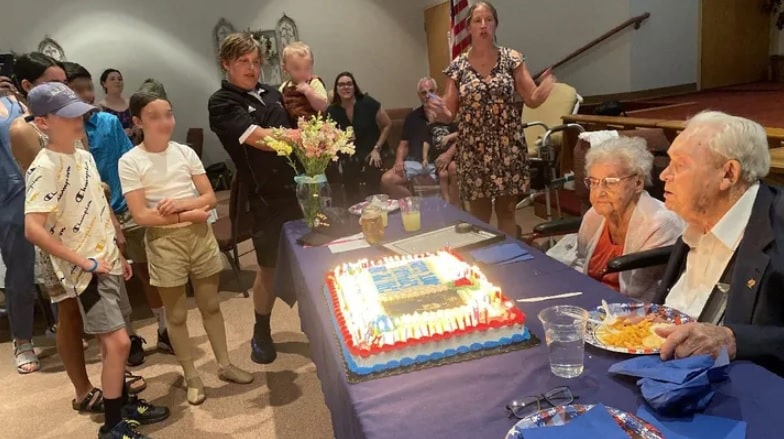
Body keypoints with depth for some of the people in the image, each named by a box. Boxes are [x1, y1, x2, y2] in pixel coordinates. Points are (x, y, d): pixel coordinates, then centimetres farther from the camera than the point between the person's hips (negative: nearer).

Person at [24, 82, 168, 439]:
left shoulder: (84, 156, 8)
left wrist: (118, 254, 16)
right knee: (118, 341, -8)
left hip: (107, 263, 8)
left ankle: (123, 404, 30)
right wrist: (85, 263, -21)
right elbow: (33, 229, -26)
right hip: (84, 271, -8)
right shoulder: (44, 168, -18)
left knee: (112, 341, 15)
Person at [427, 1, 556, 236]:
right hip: (473, 150, 0)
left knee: (506, 211, 8)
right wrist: (438, 109, -21)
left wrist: (546, 85, -22)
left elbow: (532, 99, -1)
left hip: (507, 148, 0)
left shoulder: (512, 59, 1)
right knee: (479, 215, 7)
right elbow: (449, 114, 2)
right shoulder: (457, 66, 1)